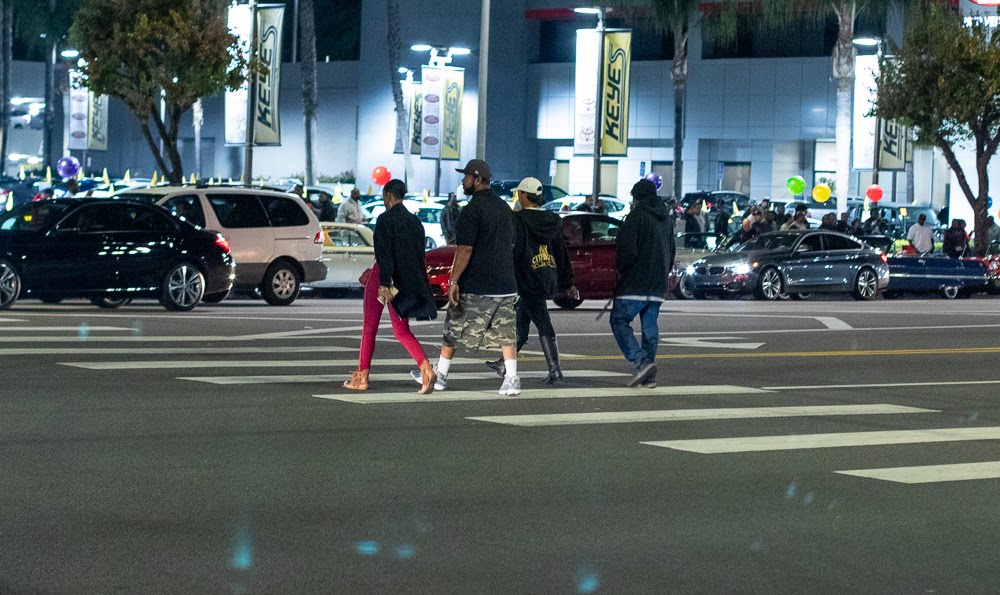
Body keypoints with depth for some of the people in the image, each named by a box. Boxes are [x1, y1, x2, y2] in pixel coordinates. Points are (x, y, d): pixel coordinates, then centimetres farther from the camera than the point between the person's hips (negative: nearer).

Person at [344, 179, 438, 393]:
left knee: (369, 328, 7)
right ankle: (426, 369, -14)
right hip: (406, 282, 6)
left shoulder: (386, 219, -11)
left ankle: (362, 378, 11)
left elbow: (384, 253, -20)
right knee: (402, 331, 8)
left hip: (384, 278, -6)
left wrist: (384, 283, -26)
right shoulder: (415, 221, 10)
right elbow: (419, 254, 16)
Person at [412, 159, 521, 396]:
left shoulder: (472, 210, -13)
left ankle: (440, 375, 15)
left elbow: (465, 250, -19)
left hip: (475, 286, -6)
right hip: (505, 284, 6)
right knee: (505, 332, 4)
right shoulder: (505, 208, 13)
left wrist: (453, 281, -18)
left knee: (454, 329, 7)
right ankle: (511, 379, -5)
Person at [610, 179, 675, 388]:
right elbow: (671, 252, 21)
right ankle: (649, 375, 8)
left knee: (619, 320, -3)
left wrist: (622, 271, -1)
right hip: (658, 285, 7)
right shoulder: (666, 220, 15)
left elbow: (627, 249, -16)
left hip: (635, 284, -7)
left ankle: (642, 361, -18)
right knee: (650, 327, 9)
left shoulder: (636, 217, -10)